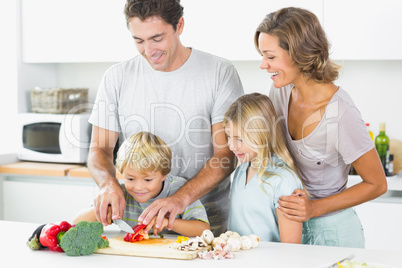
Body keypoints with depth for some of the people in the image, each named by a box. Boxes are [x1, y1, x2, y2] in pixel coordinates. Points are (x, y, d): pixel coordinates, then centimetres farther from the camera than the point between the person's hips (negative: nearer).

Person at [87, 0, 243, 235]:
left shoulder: (220, 73, -1)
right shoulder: (117, 78, 7)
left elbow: (227, 156, -6)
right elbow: (99, 148, 10)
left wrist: (181, 198, -21)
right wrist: (108, 183, -14)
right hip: (137, 220, 3)